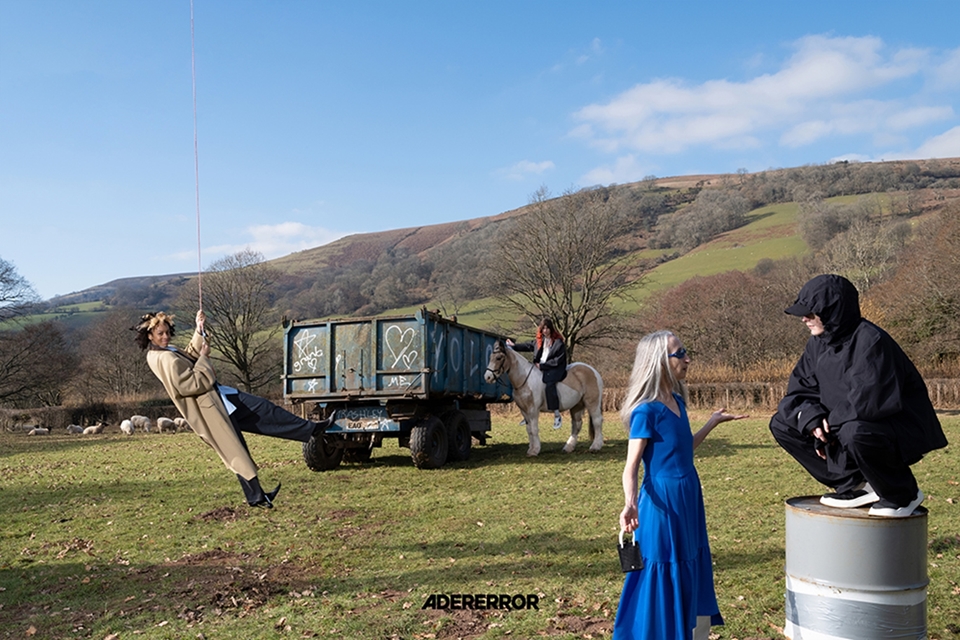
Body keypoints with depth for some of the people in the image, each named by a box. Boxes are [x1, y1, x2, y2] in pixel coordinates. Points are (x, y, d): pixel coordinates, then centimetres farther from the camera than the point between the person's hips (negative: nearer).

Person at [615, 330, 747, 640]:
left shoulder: (677, 400, 5)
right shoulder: (646, 410, -19)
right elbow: (631, 467, -19)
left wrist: (713, 421, 21)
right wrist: (630, 504, -37)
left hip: (688, 499, 8)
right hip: (662, 504, -8)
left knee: (691, 577, 19)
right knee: (663, 579, 3)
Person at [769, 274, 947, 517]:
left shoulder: (870, 340, -24)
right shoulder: (818, 343, 1)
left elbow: (867, 403, -31)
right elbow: (800, 390, 3)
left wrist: (830, 422, -17)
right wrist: (811, 417, -18)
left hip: (902, 433, -8)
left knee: (855, 433, -40)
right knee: (782, 424, -2)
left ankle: (904, 495, -8)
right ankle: (856, 485, 3)